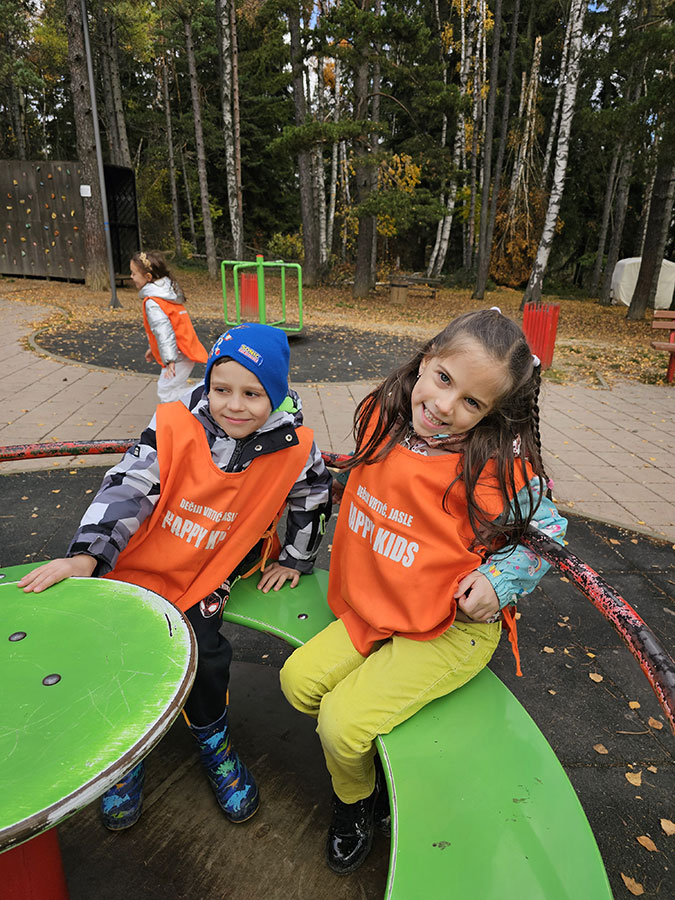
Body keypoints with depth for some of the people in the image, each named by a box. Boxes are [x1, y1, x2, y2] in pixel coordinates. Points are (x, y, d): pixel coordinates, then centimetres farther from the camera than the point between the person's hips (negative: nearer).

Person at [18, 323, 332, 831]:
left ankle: (211, 737, 18)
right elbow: (127, 488, -15)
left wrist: (295, 561, 11)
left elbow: (313, 497, 4)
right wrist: (86, 556, -23)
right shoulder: (174, 427, -15)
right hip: (139, 564, 1)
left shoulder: (293, 450, -14)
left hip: (212, 571, -1)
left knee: (200, 650, -16)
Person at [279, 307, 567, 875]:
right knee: (299, 680, 0)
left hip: (454, 629, -6)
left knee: (343, 722, -12)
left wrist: (497, 581, -20)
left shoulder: (500, 466, -23)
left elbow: (548, 533, -6)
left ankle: (357, 796, 26)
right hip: (377, 609, 6)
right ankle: (357, 791, 28)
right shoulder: (382, 419, -8)